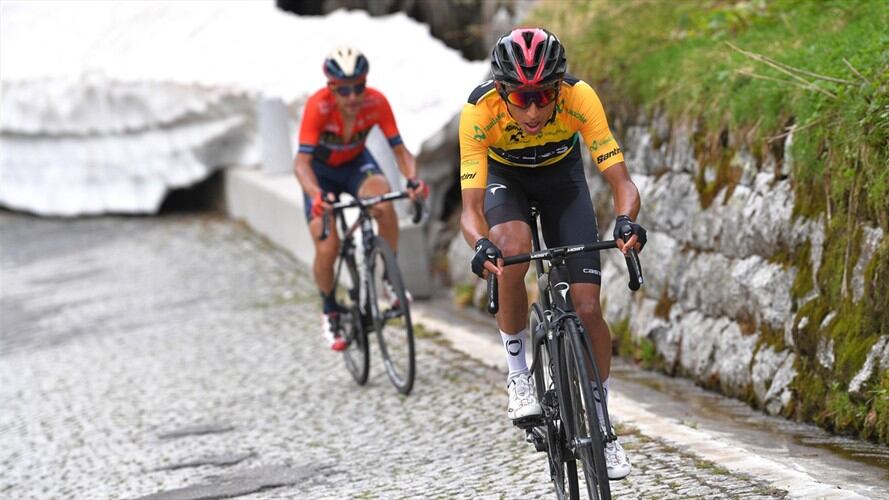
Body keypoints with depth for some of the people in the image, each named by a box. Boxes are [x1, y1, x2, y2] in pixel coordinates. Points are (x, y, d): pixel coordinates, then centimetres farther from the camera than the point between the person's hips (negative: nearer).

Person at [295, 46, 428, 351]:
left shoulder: (376, 103, -27)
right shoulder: (318, 106, -34)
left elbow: (399, 149, -23)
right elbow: (302, 162, -38)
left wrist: (413, 179, -44)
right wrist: (317, 195, -57)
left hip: (356, 163, 1)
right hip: (322, 171, -1)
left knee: (384, 203, -32)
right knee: (327, 249, -13)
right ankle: (329, 312, 16)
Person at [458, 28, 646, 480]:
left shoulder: (580, 98, -35)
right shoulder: (479, 112, -36)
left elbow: (620, 179, -34)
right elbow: (471, 207, -36)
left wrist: (626, 220, -55)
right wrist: (481, 244, -57)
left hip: (561, 173, 1)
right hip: (503, 175, -1)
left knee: (587, 307, -8)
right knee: (512, 250, -34)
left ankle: (600, 425, 12)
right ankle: (517, 374, -12)